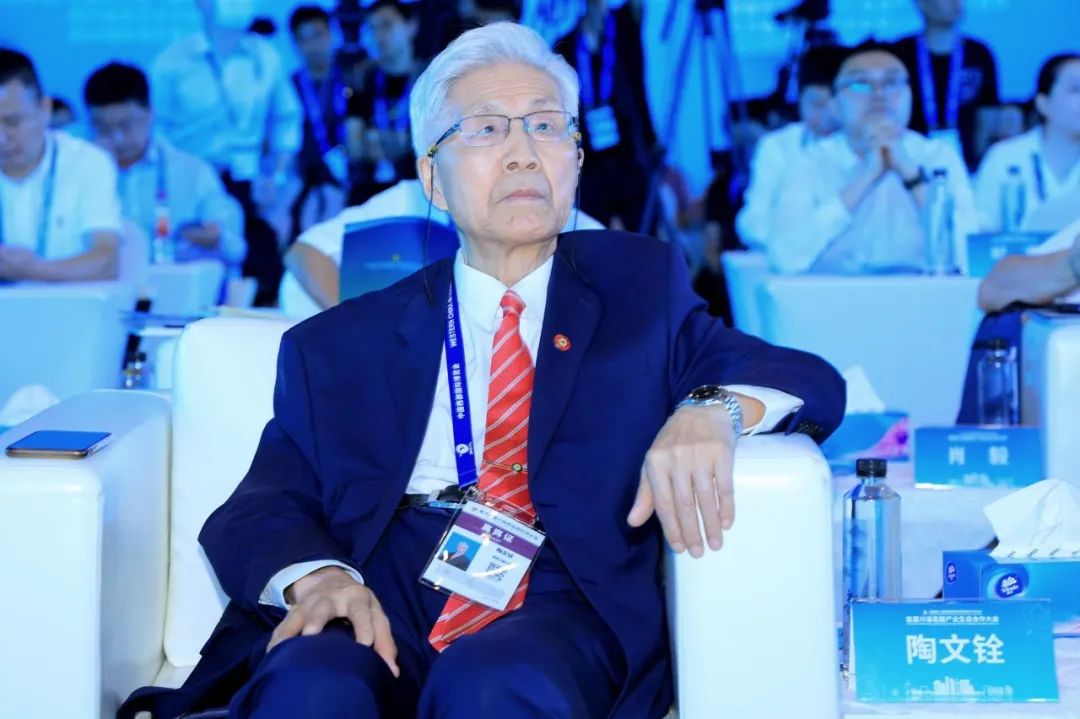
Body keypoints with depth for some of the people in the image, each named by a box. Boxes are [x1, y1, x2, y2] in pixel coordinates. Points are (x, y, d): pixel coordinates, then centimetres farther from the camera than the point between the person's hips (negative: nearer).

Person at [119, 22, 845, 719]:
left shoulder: (639, 286, 18)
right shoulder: (339, 345, 18)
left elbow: (813, 381, 11)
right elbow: (261, 511, 9)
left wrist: (711, 407, -13)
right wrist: (318, 577, -15)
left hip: (565, 618, 0)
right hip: (387, 618, 1)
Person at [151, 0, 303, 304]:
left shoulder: (266, 58, 5)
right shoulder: (172, 62, -2)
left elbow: (286, 120, 14)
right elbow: (157, 129, 0)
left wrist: (276, 176, 5)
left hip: (248, 189, 2)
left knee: (263, 280, -6)